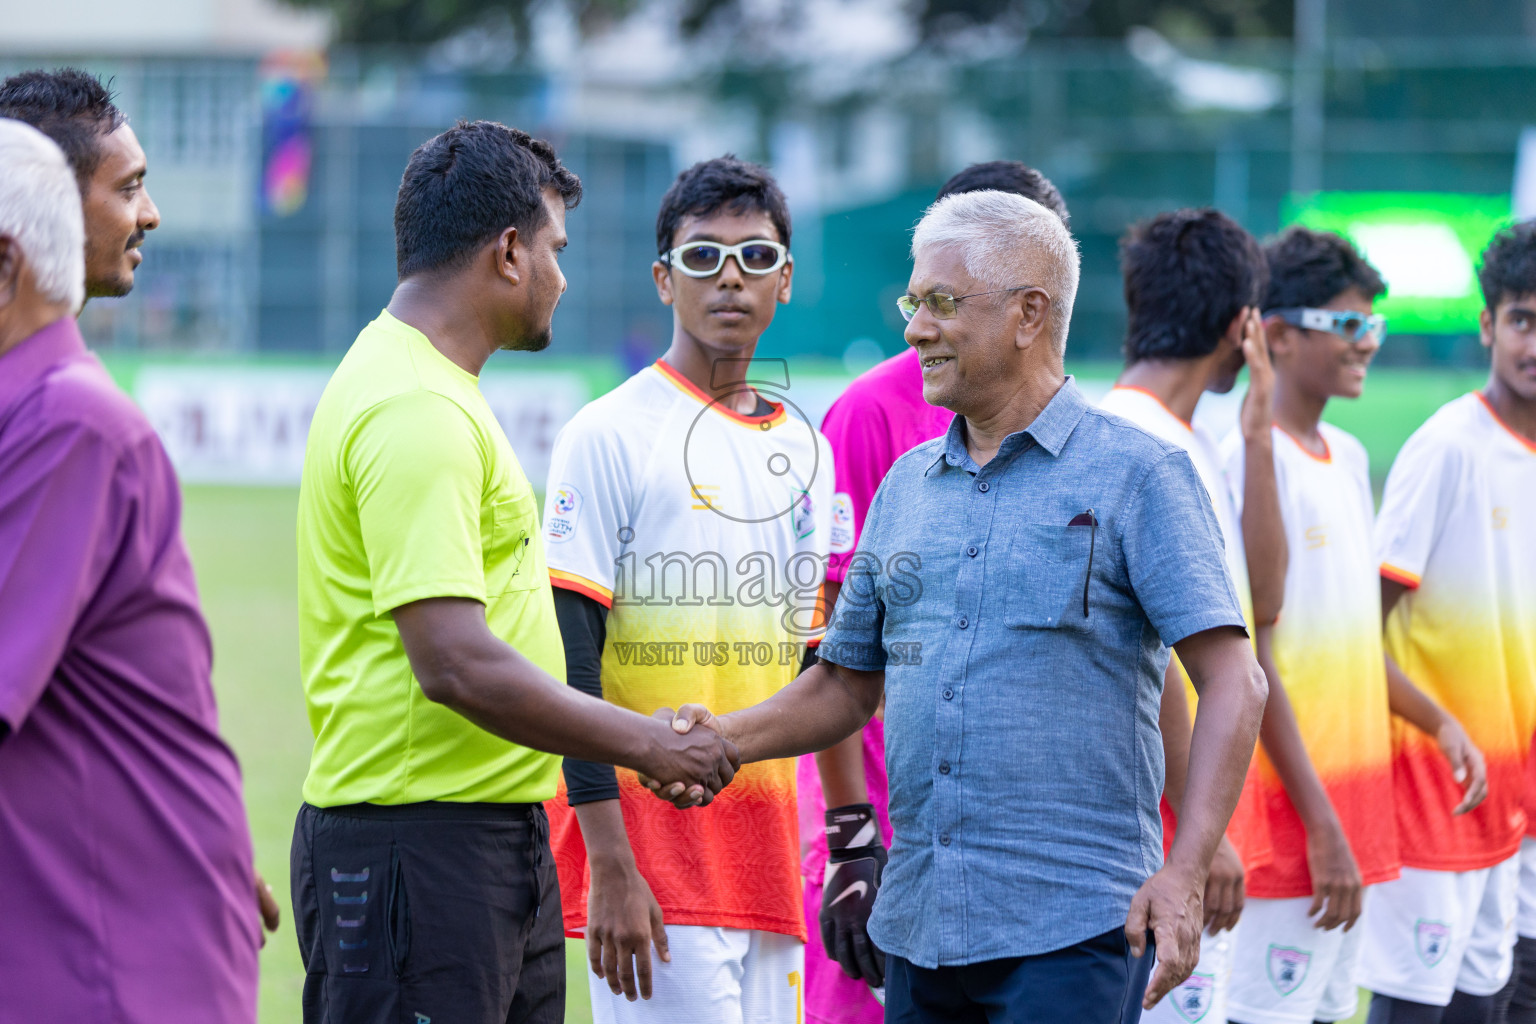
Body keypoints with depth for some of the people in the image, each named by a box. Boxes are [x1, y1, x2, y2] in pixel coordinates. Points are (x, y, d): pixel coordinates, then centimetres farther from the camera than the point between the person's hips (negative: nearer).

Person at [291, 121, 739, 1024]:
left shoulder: (437, 392, 17)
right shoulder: (415, 412, -17)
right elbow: (456, 664, -24)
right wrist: (643, 744, -14)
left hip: (496, 837, 11)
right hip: (416, 843, -11)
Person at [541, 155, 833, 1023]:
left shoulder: (804, 449, 15)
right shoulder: (610, 436, -5)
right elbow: (568, 655, -10)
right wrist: (609, 863, -16)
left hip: (765, 862, 6)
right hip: (651, 854, -6)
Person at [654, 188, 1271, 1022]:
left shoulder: (1136, 474, -2)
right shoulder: (906, 486, 16)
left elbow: (1232, 681, -8)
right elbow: (848, 685, 22)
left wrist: (1184, 873, -19)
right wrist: (724, 739, 2)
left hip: (1071, 926, -6)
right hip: (918, 923, 6)